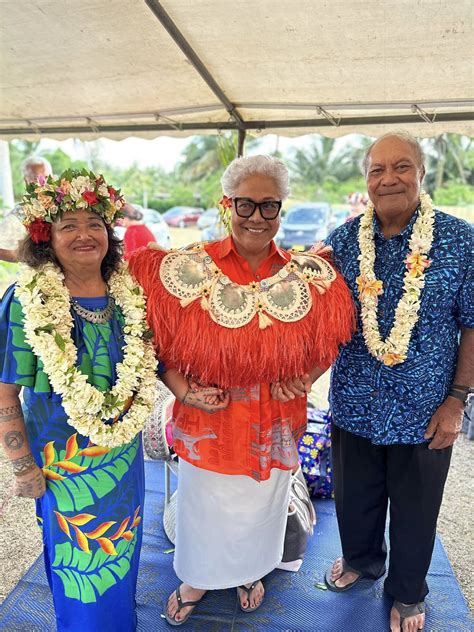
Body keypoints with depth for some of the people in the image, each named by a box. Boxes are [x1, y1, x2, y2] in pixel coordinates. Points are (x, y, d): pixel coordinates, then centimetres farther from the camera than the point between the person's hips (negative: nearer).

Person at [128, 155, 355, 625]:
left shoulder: (311, 277, -9)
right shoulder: (188, 269, -15)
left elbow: (329, 341, 5)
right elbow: (151, 339, -7)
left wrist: (304, 380, -8)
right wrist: (181, 388, -15)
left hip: (273, 423, 2)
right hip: (208, 422, -2)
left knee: (260, 507, 26)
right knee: (205, 506, 21)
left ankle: (250, 572, 60)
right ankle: (196, 578, 55)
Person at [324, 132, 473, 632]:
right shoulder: (343, 240, -3)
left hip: (423, 412, -2)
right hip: (353, 404, 3)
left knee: (414, 511, 19)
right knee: (354, 497, 23)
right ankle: (360, 558, 55)